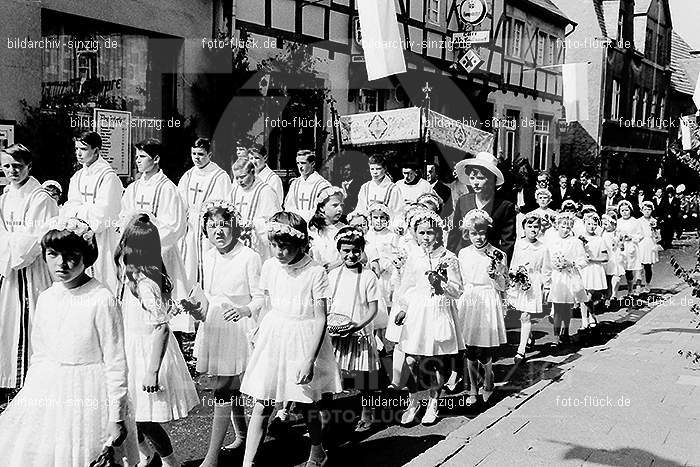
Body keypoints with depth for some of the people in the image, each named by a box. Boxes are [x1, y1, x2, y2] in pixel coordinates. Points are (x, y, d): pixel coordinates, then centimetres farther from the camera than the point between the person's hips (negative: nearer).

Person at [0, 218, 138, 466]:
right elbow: (38, 355, 12)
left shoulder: (102, 301, -17)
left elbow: (115, 364, -15)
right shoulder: (45, 298, 2)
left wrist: (116, 418, -13)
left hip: (88, 396, -6)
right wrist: (27, 398, 14)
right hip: (48, 394, 6)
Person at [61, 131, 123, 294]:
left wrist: (78, 211, -6)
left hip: (102, 241, -7)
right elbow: (69, 209, 8)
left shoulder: (108, 176, -10)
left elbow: (102, 214, -16)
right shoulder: (77, 176, 14)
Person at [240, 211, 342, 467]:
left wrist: (310, 360, -20)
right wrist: (259, 333, 11)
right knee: (261, 405, 1)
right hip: (273, 338, 3)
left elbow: (320, 320, -15)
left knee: (308, 405, 11)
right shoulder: (269, 266, -3)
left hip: (305, 340, -3)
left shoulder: (316, 272, -16)